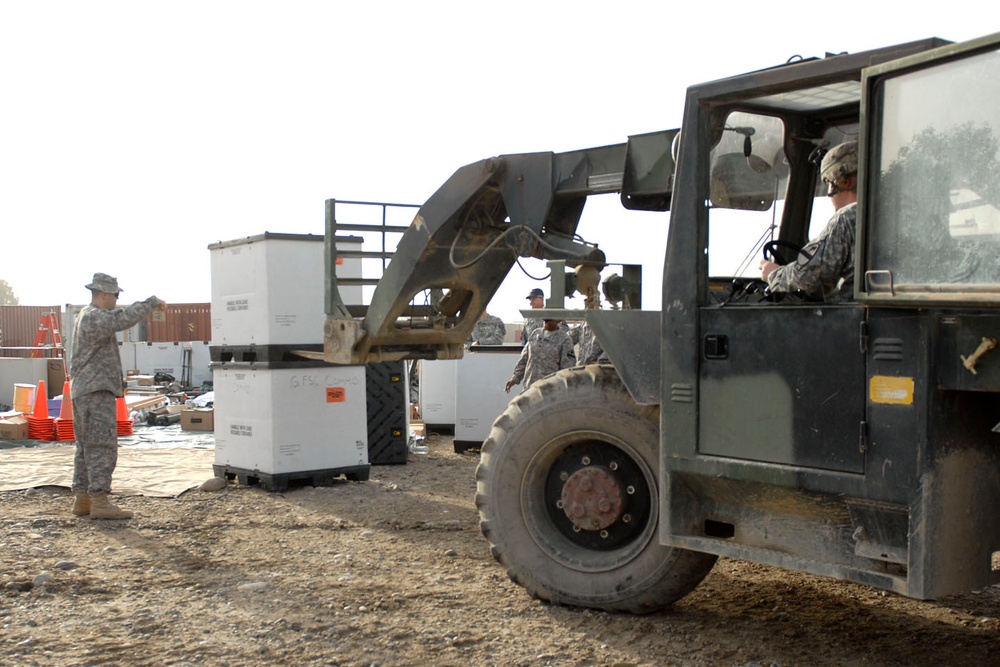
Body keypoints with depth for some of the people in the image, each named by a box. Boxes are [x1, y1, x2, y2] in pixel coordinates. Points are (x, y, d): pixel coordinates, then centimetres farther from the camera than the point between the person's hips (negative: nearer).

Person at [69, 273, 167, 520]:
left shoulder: (84, 316, 18)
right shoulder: (94, 317, -14)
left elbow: (115, 318, 31)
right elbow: (124, 319, -29)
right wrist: (152, 302, -19)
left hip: (81, 392, 11)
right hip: (97, 391, -11)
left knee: (86, 448, 12)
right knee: (102, 447, -11)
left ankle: (82, 499, 14)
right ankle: (100, 502, -14)